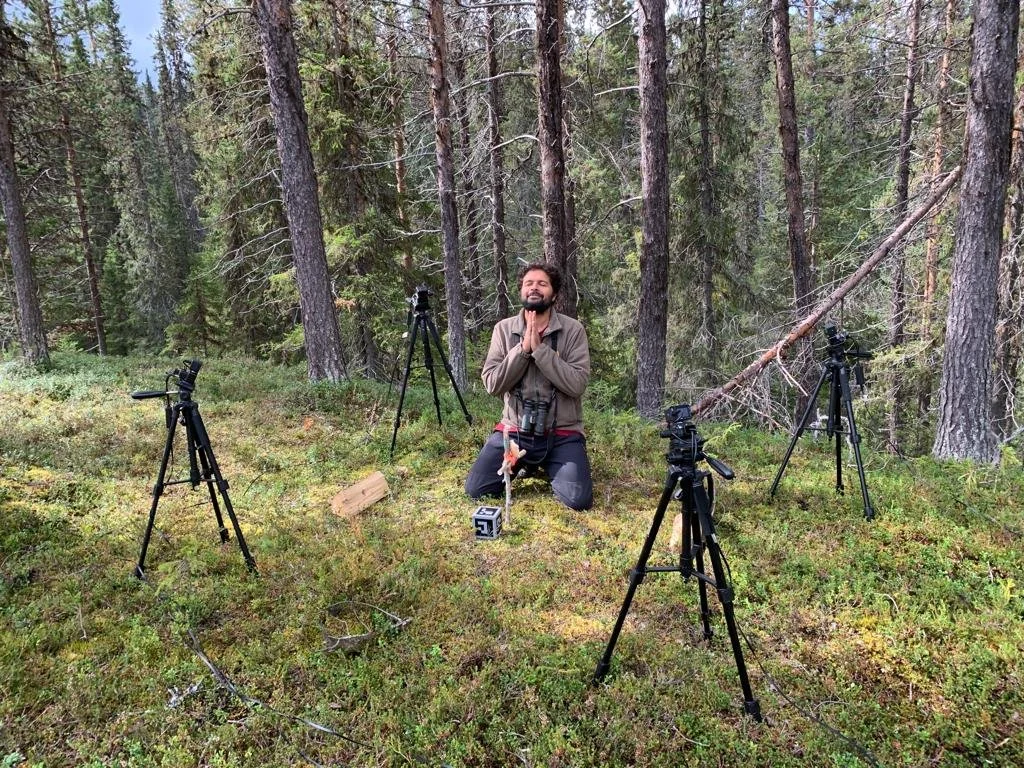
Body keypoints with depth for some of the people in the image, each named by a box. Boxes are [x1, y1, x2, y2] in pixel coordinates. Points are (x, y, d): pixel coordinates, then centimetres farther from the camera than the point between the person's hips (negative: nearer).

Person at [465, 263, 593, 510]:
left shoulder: (573, 329, -7)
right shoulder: (504, 328, -1)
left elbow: (577, 384, -18)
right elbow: (491, 384, -8)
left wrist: (539, 349, -22)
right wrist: (523, 348, -19)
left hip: (562, 434, -2)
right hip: (514, 430, 2)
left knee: (579, 500, -17)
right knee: (476, 490, -7)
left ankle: (548, 467, 19)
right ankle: (525, 465, 23)